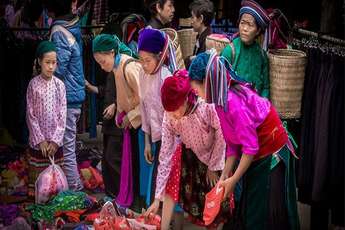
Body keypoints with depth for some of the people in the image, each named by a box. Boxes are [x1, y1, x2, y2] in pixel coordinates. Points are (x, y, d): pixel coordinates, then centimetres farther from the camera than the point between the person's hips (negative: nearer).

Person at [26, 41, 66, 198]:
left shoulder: (59, 85, 0)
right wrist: (40, 140, -10)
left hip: (55, 140, 2)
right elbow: (30, 114, -5)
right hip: (38, 140, -2)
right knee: (37, 173, 2)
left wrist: (55, 140, -8)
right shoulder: (33, 84, -5)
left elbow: (62, 114, -1)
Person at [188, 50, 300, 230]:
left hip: (272, 158, -9)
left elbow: (250, 147, -26)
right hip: (256, 158, 9)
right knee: (247, 212, 17)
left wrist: (233, 180, -17)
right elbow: (232, 143, 5)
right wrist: (225, 175, 1)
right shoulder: (221, 100, -1)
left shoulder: (233, 101, -29)